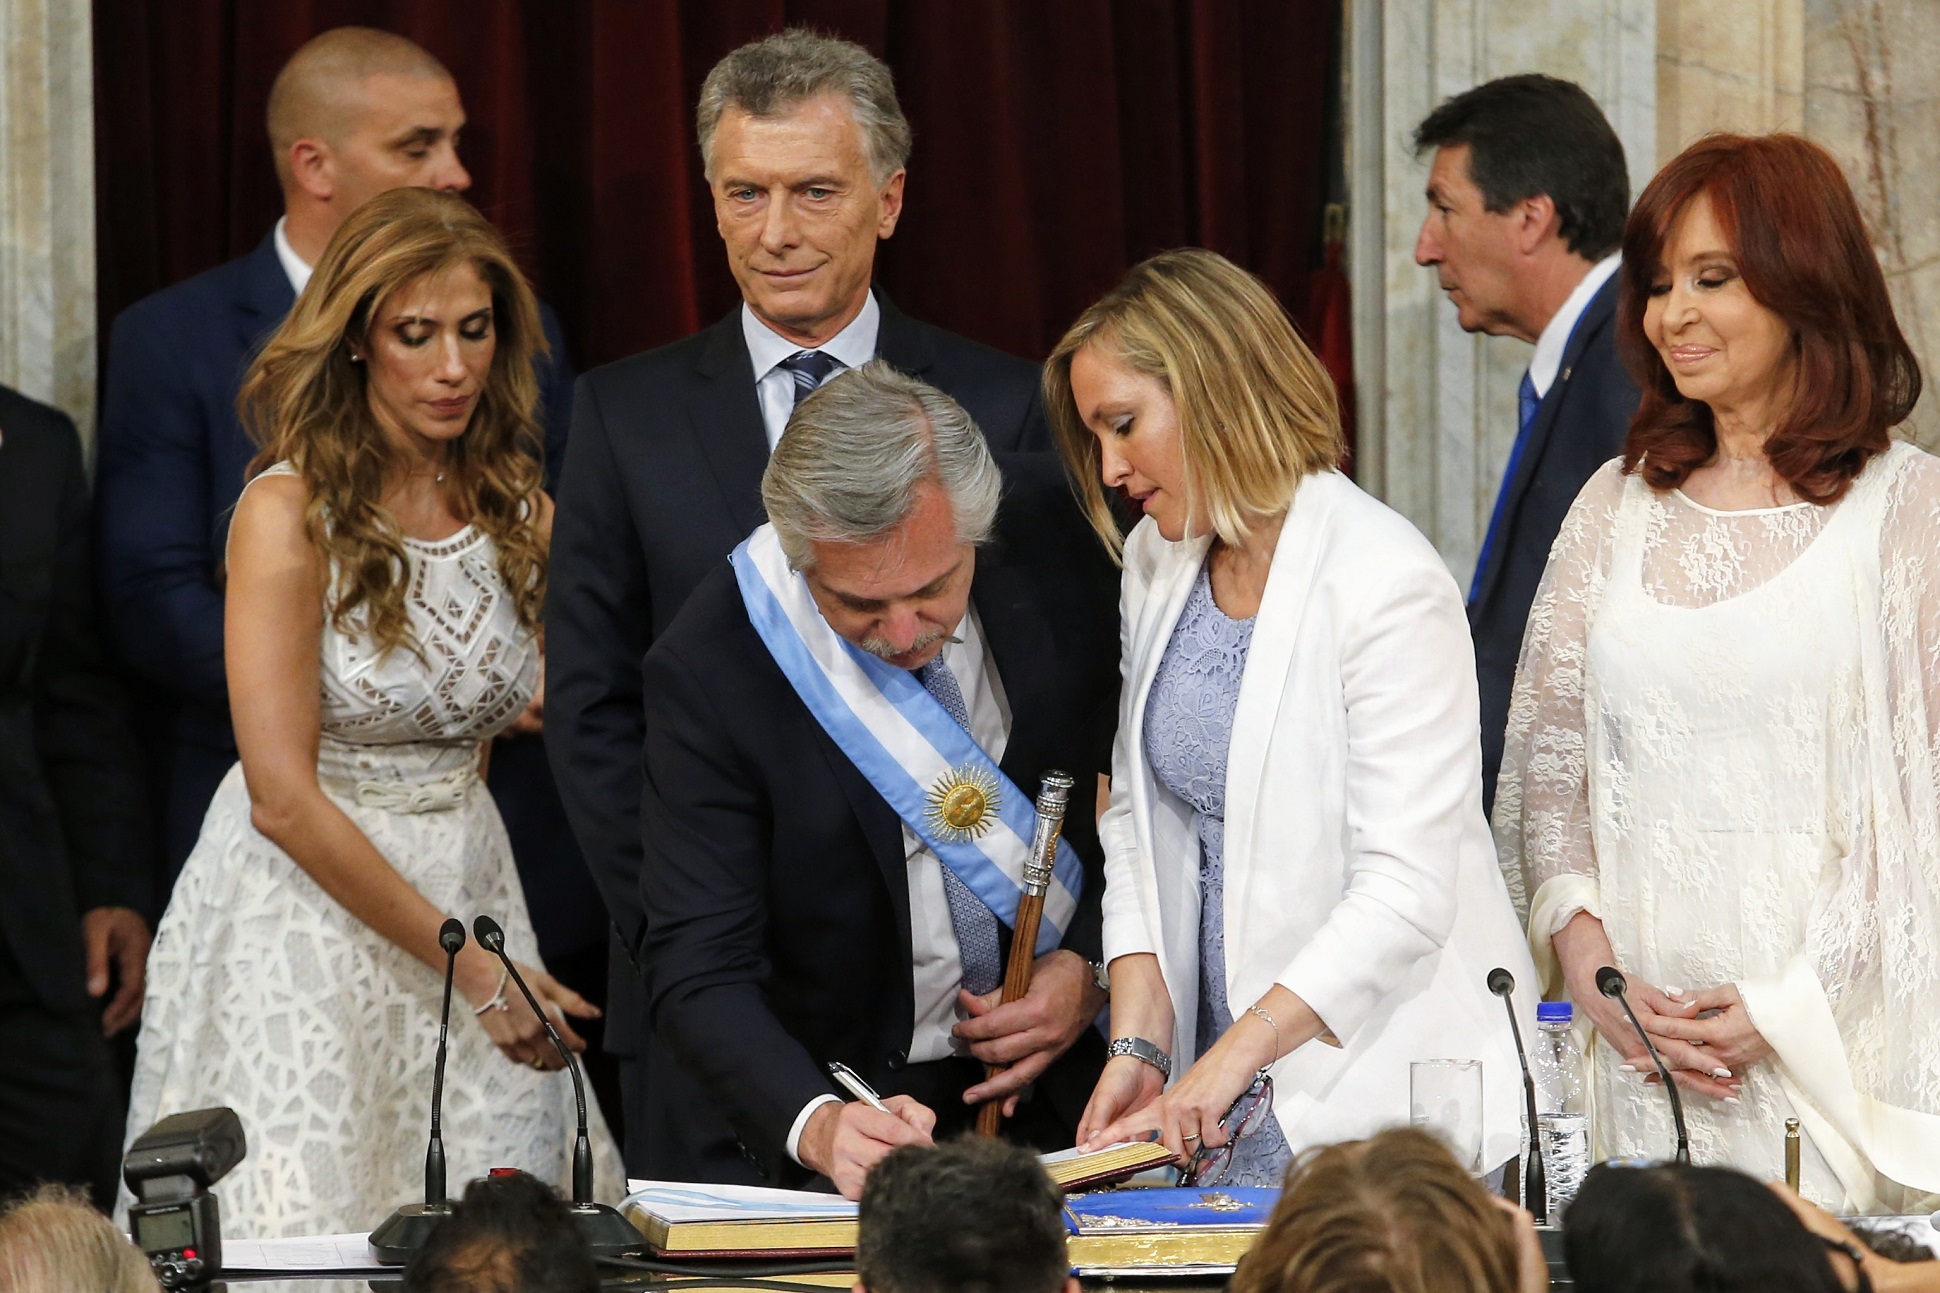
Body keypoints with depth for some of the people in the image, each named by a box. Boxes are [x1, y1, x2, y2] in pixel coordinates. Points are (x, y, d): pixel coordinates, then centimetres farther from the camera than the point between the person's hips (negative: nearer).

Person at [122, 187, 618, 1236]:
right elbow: (284, 799, -17)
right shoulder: (289, 513, -13)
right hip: (305, 903, -5)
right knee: (313, 1220, -6)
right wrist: (462, 959, -17)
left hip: (469, 883, 5)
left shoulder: (520, 511, 4)